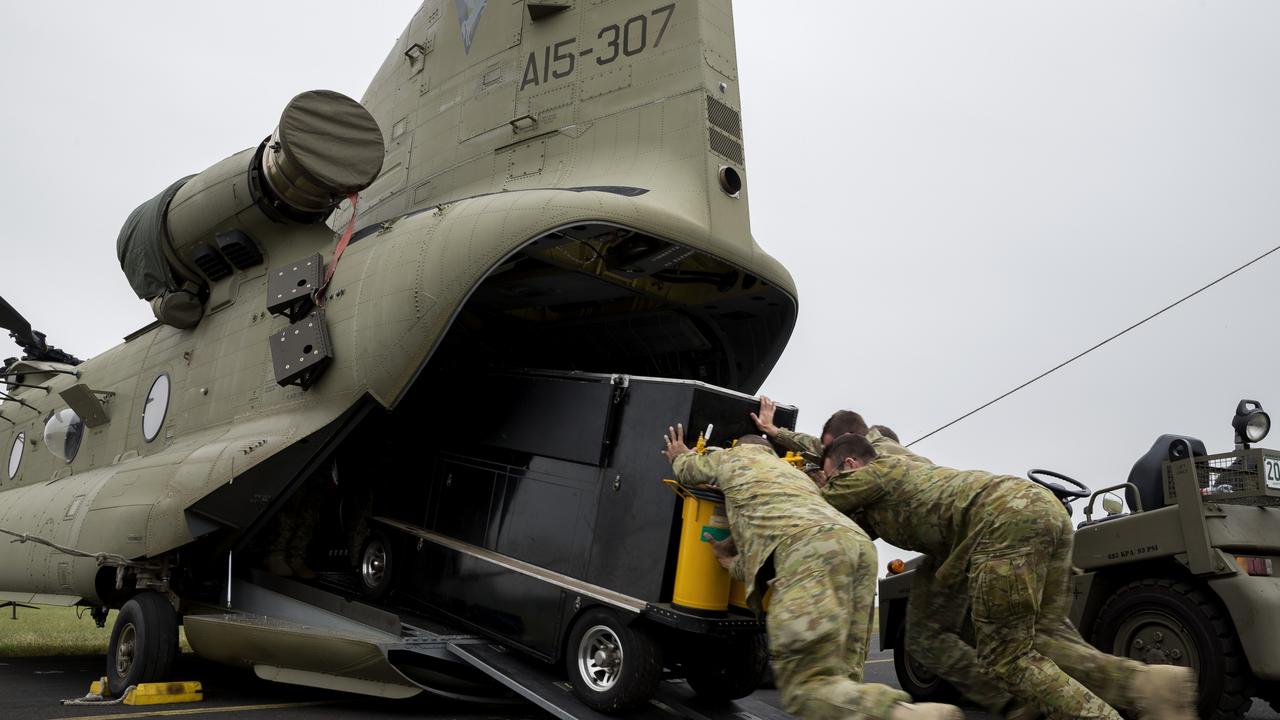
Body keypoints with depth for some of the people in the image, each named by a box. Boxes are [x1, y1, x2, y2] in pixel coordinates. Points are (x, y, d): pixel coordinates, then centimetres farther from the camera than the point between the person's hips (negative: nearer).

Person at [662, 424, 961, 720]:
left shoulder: (733, 457, 27)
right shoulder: (792, 471, 43)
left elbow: (690, 470, 47)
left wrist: (681, 456, 69)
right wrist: (735, 564, 55)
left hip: (810, 548, -7)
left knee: (806, 684, -14)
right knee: (840, 678, 8)